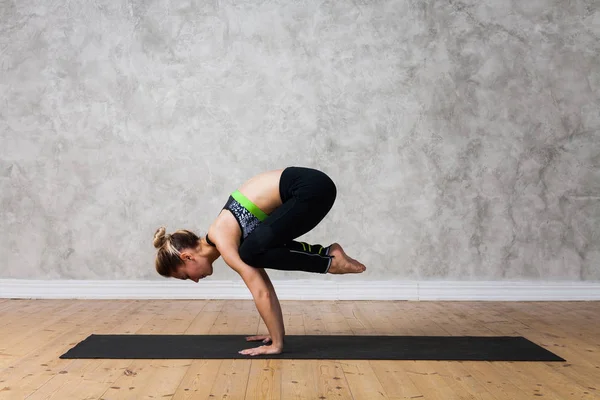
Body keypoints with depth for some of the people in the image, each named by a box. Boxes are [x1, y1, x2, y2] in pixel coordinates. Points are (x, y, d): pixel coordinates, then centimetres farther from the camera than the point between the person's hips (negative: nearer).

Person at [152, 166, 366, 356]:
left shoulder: (223, 241, -12)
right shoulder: (222, 236, 13)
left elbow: (261, 293, -15)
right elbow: (263, 285, 19)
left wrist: (277, 344, -10)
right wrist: (278, 333, 20)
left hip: (312, 188, -9)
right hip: (307, 186, 9)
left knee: (253, 252, -13)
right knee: (263, 249, 15)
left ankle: (330, 261, -3)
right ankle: (327, 253, 15)